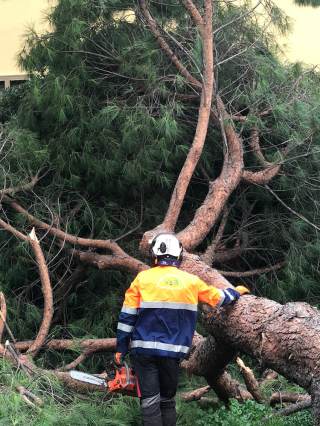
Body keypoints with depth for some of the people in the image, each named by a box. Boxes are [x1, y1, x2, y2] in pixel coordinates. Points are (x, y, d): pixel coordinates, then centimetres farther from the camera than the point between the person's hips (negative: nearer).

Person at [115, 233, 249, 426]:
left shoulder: (143, 278, -2)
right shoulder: (191, 281, 4)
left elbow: (127, 317, -1)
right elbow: (219, 297, 19)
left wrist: (121, 348, 7)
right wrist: (236, 292, 39)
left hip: (144, 349, -2)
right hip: (173, 352, 2)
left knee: (150, 401, -2)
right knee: (168, 400, 16)